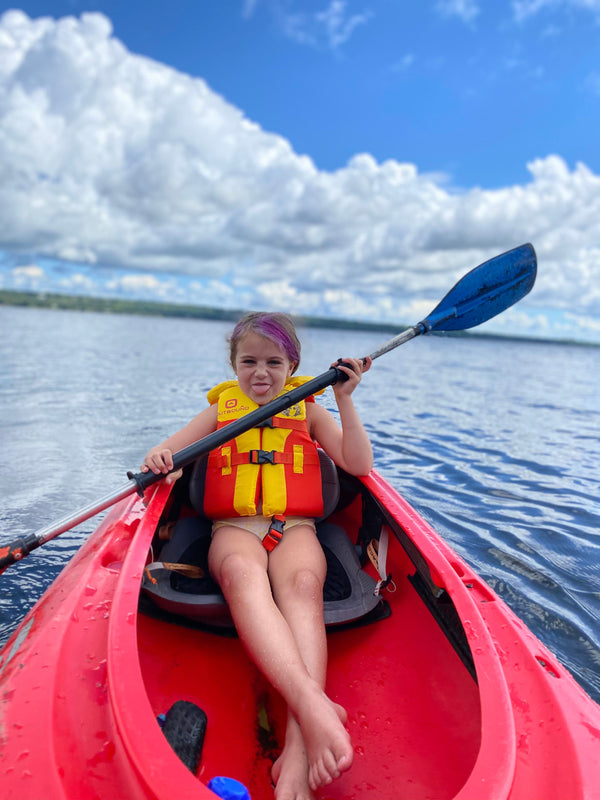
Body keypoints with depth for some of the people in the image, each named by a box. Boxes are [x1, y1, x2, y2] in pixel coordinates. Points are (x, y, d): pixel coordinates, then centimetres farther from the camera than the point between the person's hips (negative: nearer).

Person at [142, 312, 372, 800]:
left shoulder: (309, 412, 18)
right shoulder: (221, 410, 20)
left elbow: (359, 465, 7)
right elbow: (166, 455, 13)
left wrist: (345, 400, -2)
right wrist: (158, 457, -13)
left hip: (296, 529, 0)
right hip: (234, 530, 0)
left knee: (302, 583, -36)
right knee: (242, 576, -38)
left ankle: (298, 750, -50)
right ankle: (312, 701, -58)